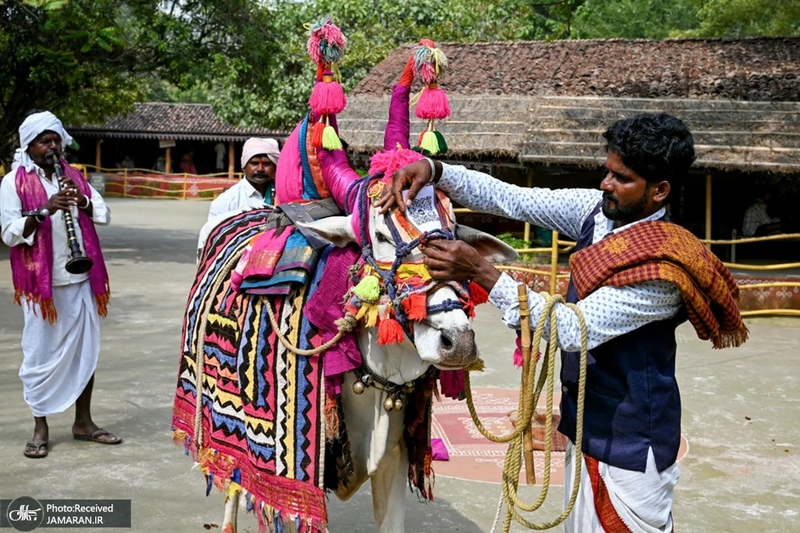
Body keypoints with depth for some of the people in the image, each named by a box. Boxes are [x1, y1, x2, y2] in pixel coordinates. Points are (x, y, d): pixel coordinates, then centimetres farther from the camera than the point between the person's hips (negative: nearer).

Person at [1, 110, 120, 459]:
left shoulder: (73, 177, 13)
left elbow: (104, 214, 7)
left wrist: (84, 202, -13)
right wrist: (45, 210, -21)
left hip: (80, 279, 5)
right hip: (41, 283, -5)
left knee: (85, 349, 10)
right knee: (41, 353, 2)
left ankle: (83, 422, 22)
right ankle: (40, 428, 14)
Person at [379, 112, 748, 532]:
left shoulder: (664, 269, -27)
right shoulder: (598, 210, -4)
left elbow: (575, 330, -31)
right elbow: (511, 200, -6)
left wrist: (480, 273, -35)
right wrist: (435, 170, -20)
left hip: (630, 444, -8)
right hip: (588, 424, 8)